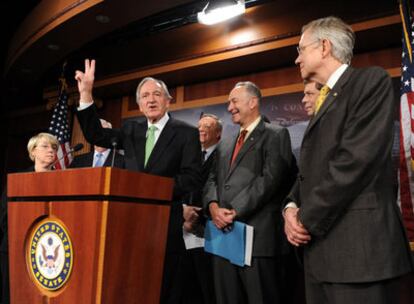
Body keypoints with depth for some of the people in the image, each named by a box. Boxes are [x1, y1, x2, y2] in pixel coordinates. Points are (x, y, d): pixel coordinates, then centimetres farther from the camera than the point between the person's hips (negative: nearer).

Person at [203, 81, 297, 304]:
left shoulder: (276, 135, 2)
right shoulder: (225, 145, 23)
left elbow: (270, 179, -11)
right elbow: (212, 180, 15)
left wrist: (235, 210, -14)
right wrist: (213, 206, -6)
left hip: (256, 234, -6)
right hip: (223, 233, 6)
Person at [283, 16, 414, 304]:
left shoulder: (372, 80, -4)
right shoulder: (325, 100, 20)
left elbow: (357, 159, -17)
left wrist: (307, 219, -13)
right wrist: (292, 207, -2)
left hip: (357, 245, -8)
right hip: (320, 246, 8)